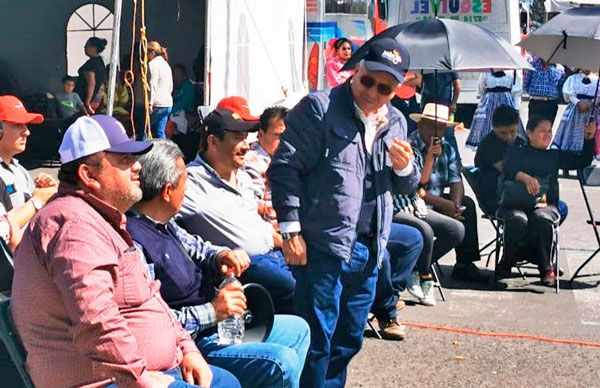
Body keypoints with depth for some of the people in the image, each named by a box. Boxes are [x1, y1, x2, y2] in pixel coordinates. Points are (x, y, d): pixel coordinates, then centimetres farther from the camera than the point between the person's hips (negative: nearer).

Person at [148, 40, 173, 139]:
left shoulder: (153, 64, -7)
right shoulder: (166, 65, 20)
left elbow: (152, 85, -16)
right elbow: (170, 87, 23)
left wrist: (150, 103, -19)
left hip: (157, 105, -9)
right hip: (168, 104, 9)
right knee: (160, 132, 8)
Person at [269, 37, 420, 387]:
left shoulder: (396, 122, 14)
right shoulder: (319, 108, -7)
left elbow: (406, 186, 22)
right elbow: (285, 168, -12)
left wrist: (405, 168, -2)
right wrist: (292, 231, -16)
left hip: (369, 249, 7)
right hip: (324, 246, -7)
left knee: (349, 340, 18)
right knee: (317, 341, -2)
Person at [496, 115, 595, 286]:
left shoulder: (554, 156, 27)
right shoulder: (516, 152, 17)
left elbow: (583, 160, 27)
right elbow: (507, 170, -5)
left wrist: (589, 139, 12)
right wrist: (524, 177, -25)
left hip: (545, 204, 2)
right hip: (515, 203, -1)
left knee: (542, 218, -36)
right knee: (518, 219, -37)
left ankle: (546, 268, -22)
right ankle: (507, 263, -15)